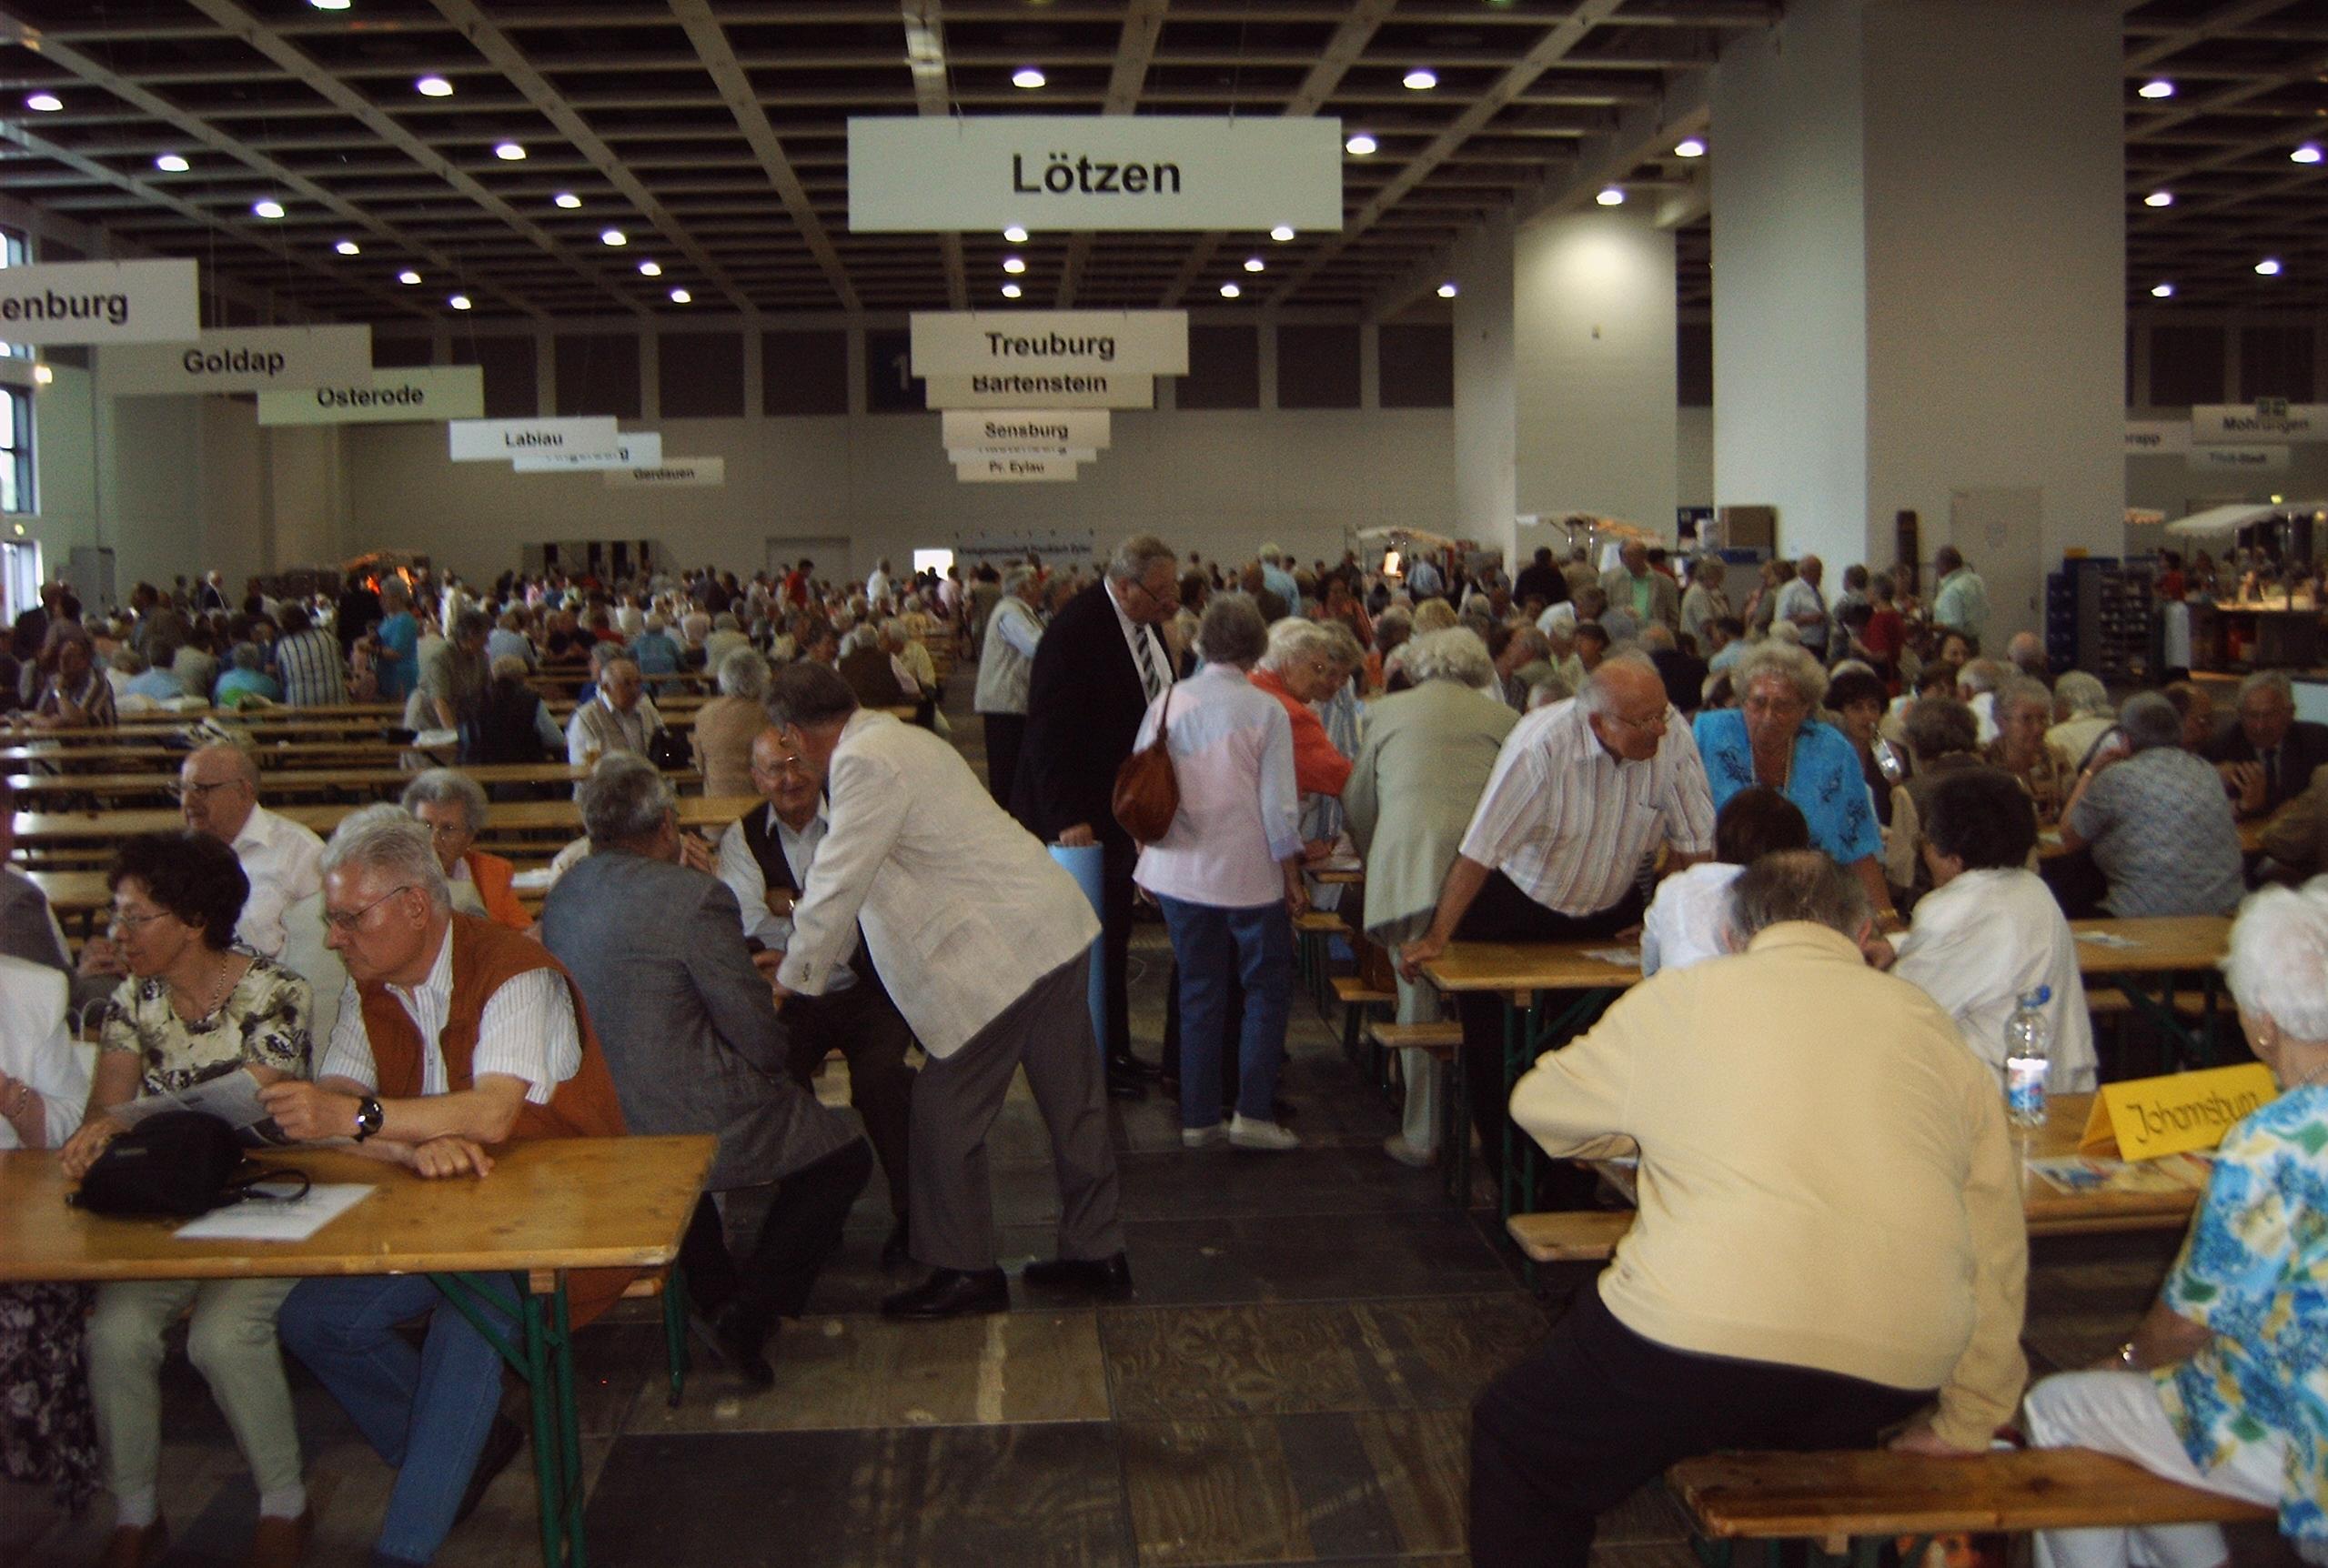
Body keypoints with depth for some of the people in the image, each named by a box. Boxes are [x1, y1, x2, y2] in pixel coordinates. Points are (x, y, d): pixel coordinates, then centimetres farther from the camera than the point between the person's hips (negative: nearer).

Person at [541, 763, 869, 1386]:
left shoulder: (562, 896, 5)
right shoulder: (695, 897, -19)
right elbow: (759, 1037, -17)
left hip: (594, 1126, 8)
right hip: (689, 1121, -8)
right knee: (844, 1156, 11)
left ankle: (715, 1295, 39)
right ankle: (752, 1311, 2)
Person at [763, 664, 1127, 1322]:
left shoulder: (864, 765, -14)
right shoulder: (899, 739, 18)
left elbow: (838, 885, -14)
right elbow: (860, 880, 26)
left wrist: (794, 978, -1)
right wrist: (811, 955, 31)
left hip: (1003, 953, -10)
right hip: (1057, 928, 10)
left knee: (947, 1114, 2)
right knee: (1073, 1102, 16)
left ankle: (965, 1272, 13)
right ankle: (1096, 1252, 27)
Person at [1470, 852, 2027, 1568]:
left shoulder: (1680, 999, 11)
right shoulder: (1932, 1025, 17)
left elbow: (1537, 1104, 25)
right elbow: (1999, 1239, 17)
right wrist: (1967, 1426, 25)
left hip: (1707, 1330, -4)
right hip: (1895, 1379, 4)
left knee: (1519, 1441, 19)